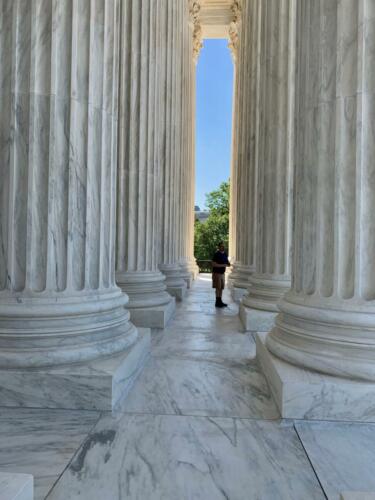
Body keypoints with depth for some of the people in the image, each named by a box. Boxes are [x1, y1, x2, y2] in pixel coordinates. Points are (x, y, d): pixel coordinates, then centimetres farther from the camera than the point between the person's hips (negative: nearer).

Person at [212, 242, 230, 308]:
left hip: (222, 273, 8)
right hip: (217, 273, -8)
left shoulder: (225, 254, 10)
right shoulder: (216, 254, -14)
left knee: (221, 288, 9)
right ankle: (217, 302, 0)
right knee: (218, 288, -6)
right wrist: (223, 265, -23)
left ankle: (220, 301, 16)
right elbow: (213, 264, -20)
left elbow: (226, 262, 20)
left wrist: (228, 264, -4)